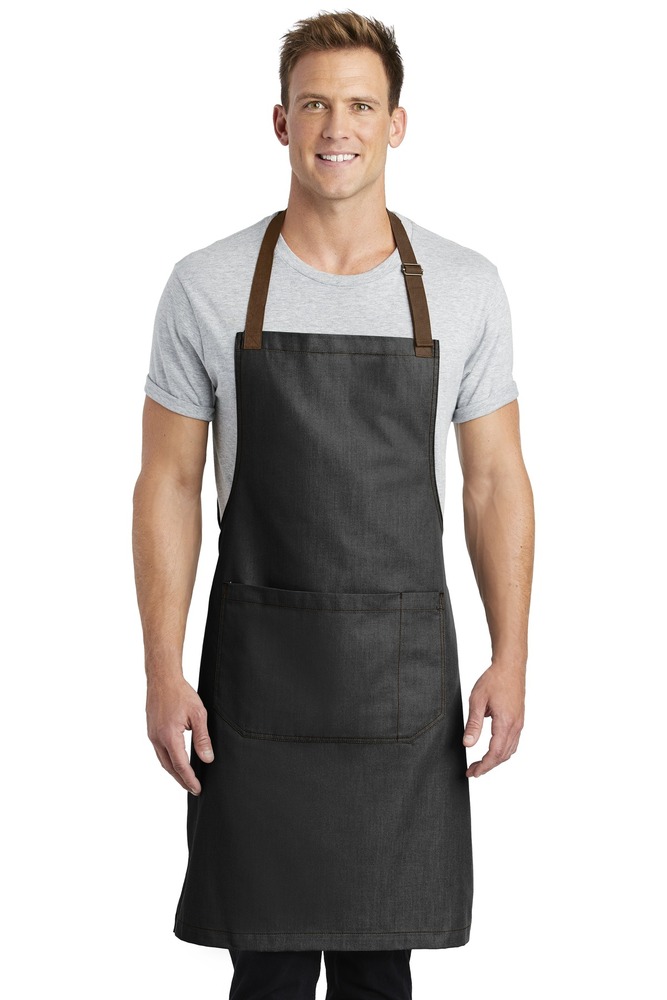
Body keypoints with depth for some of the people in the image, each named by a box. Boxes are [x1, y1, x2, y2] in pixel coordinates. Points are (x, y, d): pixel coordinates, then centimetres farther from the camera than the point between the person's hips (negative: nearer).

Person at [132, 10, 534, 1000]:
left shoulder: (465, 286, 1)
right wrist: (163, 670, -6)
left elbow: (495, 481, 5)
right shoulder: (208, 286, -2)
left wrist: (511, 657, -2)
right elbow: (169, 481, 0)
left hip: (405, 672, 1)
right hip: (258, 667, -1)